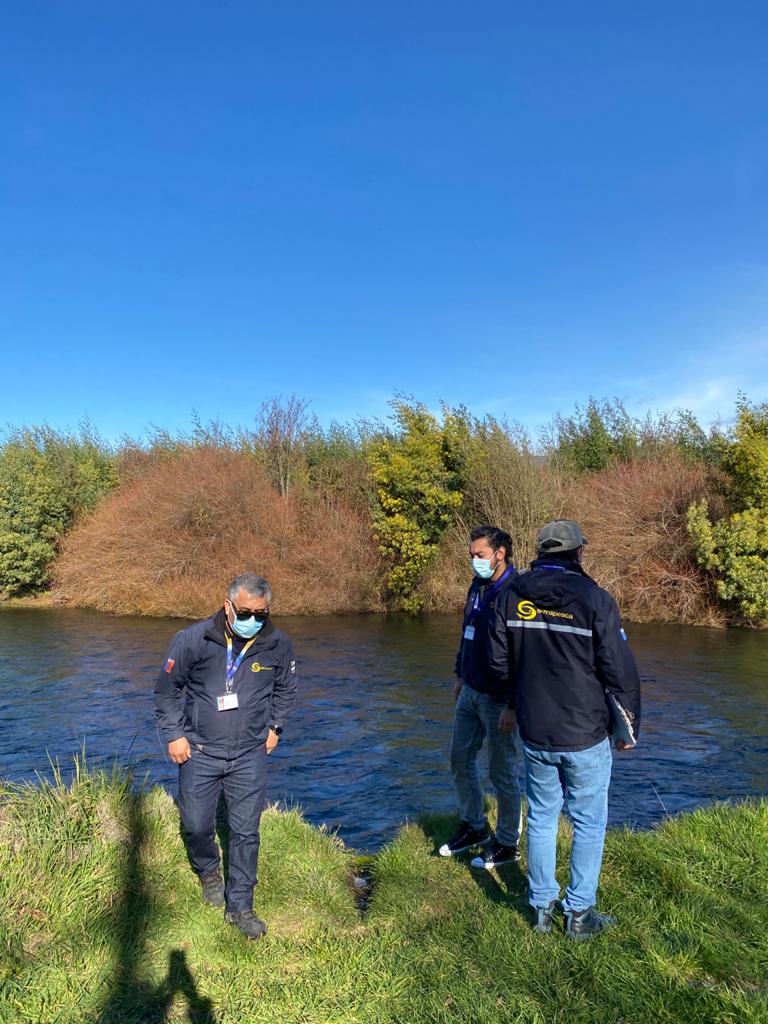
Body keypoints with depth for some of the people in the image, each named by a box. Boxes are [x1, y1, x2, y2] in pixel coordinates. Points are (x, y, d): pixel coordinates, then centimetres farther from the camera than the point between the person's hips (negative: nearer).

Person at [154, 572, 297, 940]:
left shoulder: (278, 644, -9)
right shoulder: (192, 640, -16)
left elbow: (286, 689, 12)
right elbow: (166, 689, -2)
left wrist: (274, 727, 9)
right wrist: (174, 734, -3)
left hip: (250, 756, 1)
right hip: (199, 753, -1)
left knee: (246, 833, 6)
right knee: (196, 825, 12)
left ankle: (239, 906, 25)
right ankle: (209, 871, 45)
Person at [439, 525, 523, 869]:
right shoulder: (478, 586, 7)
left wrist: (513, 705, -20)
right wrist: (460, 675, 19)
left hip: (498, 699, -8)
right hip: (470, 692, 8)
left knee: (502, 772, 7)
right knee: (460, 760, 17)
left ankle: (508, 844, 26)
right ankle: (474, 827, 37)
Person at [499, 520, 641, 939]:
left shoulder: (513, 595, -1)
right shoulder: (594, 599, -15)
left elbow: (499, 660, 11)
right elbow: (620, 670, -11)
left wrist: (511, 704, 25)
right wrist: (630, 724, 3)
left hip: (534, 733, 4)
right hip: (585, 735, -4)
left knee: (541, 819, 18)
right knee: (589, 824, 13)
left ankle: (542, 906, 29)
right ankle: (579, 914, 23)